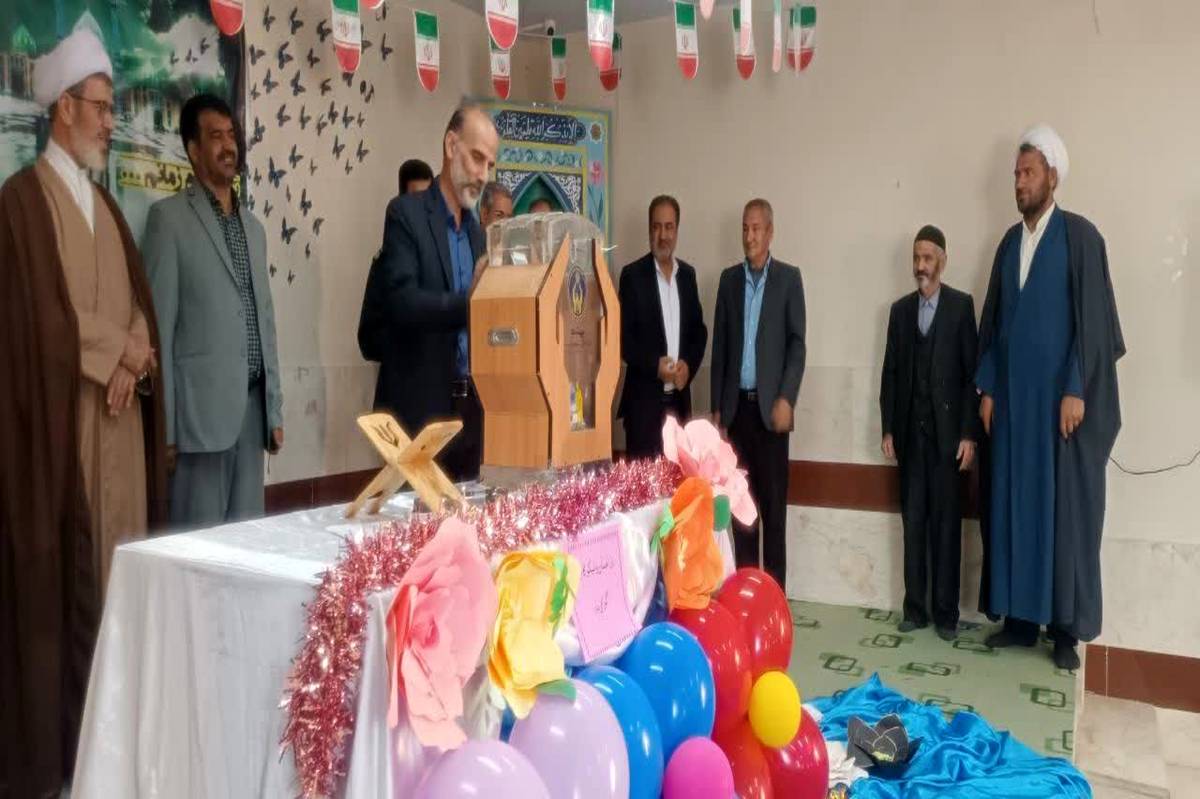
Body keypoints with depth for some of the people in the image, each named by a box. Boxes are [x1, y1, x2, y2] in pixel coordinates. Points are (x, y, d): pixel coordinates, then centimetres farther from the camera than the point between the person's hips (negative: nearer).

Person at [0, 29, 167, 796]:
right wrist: (111, 359, -8)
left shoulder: (105, 203, 19)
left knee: (115, 576, 9)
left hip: (120, 419, 7)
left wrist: (132, 359, -4)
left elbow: (139, 301, 13)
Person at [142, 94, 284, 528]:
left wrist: (275, 410, 14)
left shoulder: (253, 226, 18)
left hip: (252, 405, 6)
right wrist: (165, 425, -11)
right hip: (201, 407, -6)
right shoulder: (170, 217, -2)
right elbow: (159, 324, -6)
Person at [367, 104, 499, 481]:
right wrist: (474, 303, -26)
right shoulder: (406, 213, -6)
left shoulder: (476, 230, 16)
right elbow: (402, 302, -19)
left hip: (471, 404, 7)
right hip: (421, 407, -7)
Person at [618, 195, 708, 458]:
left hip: (679, 398, 5)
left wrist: (689, 365, -4)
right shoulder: (632, 275, -3)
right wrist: (654, 365, -18)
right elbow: (623, 336, -6)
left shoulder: (688, 274, 11)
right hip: (643, 399, -4)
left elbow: (699, 329, 13)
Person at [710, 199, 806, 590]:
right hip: (736, 404, 3)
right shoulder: (729, 278, 12)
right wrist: (717, 405, 6)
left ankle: (774, 588, 7)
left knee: (773, 502, 0)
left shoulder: (789, 278, 2)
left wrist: (786, 399, -13)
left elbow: (797, 344, -3)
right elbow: (719, 344, 10)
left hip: (770, 404, -3)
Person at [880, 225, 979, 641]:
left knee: (946, 522, 2)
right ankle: (915, 608, 14)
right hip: (910, 431, 3)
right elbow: (890, 372, 9)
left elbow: (972, 371, -4)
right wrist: (888, 428, 3)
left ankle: (945, 612, 10)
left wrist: (969, 434, -10)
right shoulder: (900, 309, 10)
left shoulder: (961, 305, -1)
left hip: (947, 430, -3)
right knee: (913, 520, 6)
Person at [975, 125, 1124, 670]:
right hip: (1013, 400, 5)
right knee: (1014, 505, 7)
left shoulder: (1080, 236, -4)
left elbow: (1092, 319, -9)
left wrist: (1076, 390, -14)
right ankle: (1021, 618, 17)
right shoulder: (1009, 242, 13)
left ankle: (1067, 627, 11)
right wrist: (987, 388, 8)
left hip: (1061, 398, -5)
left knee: (1066, 510, 1)